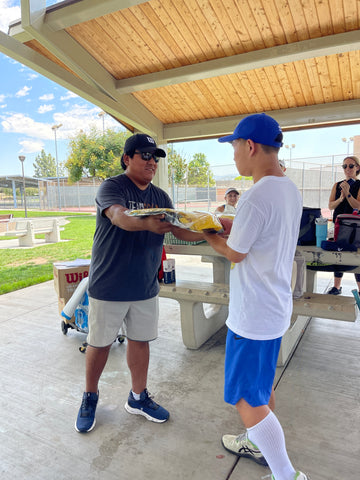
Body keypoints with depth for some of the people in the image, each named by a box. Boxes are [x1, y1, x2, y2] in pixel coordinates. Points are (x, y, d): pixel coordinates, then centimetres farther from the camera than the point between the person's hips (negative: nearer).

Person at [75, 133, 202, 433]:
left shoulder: (160, 197, 7)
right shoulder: (112, 188, -11)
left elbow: (180, 230, 1)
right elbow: (119, 217, -31)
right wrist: (147, 224, -51)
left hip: (145, 286, 5)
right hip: (109, 287, -4)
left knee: (140, 340, 14)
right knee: (100, 343, 11)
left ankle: (138, 397, 35)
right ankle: (90, 398, 35)